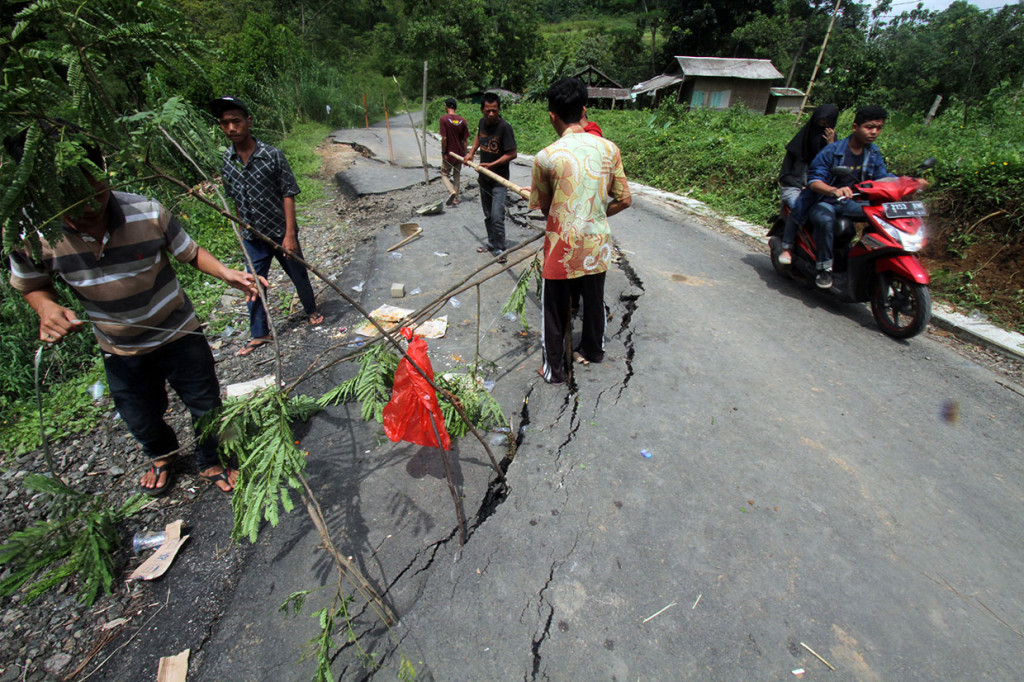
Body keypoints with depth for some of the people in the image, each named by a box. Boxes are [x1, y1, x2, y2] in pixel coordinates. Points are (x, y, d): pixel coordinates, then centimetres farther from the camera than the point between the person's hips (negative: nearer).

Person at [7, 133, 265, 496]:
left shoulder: (148, 213, -23)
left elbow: (190, 252, -9)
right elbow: (31, 286, 1)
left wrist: (225, 272, -28)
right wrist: (47, 307, -21)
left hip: (178, 334, -2)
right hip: (120, 351, 2)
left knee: (206, 405, 11)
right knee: (142, 421, 21)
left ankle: (210, 462, 41)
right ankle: (160, 455, 57)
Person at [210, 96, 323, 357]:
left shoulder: (273, 155, -13)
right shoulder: (225, 161, -1)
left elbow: (288, 194, -12)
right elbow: (233, 199, 9)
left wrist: (290, 234, -15)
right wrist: (242, 229, 13)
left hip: (281, 233, -3)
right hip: (253, 237, 3)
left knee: (298, 275, 14)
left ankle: (311, 310, 41)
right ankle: (259, 334, 24)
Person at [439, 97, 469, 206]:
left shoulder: (444, 119, -12)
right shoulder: (462, 120, -1)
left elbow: (444, 138, -17)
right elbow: (464, 140, 1)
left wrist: (443, 152, -9)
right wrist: (465, 155, 7)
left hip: (448, 154, -4)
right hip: (459, 154, 4)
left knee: (444, 174, 10)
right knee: (456, 176, 15)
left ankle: (452, 192, -15)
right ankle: (455, 199, 17)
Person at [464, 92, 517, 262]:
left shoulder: (504, 127, -17)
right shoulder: (482, 122, 2)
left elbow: (513, 153, -18)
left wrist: (491, 165, -21)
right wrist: (471, 152, 13)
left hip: (499, 179, -7)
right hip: (484, 177, 7)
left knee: (497, 217, -14)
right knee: (488, 215, 16)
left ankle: (500, 248, 0)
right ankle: (492, 243, 31)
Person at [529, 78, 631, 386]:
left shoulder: (546, 157, -13)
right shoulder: (609, 149, -3)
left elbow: (542, 206, 1)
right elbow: (624, 200, 2)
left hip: (562, 249, -4)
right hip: (597, 245, 4)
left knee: (555, 310, 12)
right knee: (594, 301, 24)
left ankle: (554, 369, 24)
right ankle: (593, 350, 45)